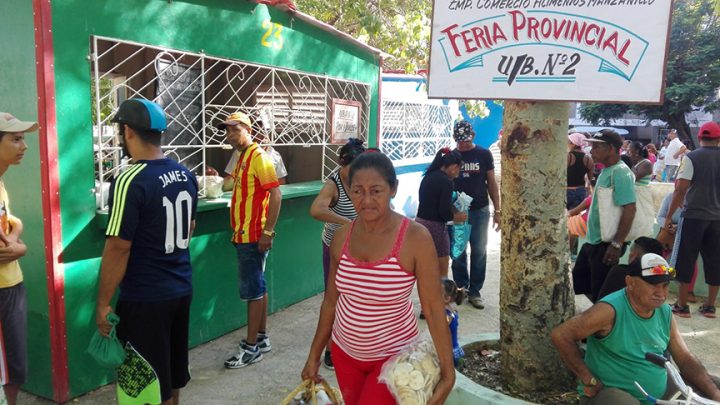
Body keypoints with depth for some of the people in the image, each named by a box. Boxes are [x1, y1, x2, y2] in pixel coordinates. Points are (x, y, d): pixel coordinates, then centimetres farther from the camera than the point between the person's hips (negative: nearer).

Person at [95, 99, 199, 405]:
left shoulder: (130, 181, -20)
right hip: (182, 289, 7)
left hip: (145, 298, -7)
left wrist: (103, 303, -10)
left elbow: (119, 247, -19)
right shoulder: (185, 174, 3)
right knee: (172, 373, 23)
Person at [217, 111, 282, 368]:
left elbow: (276, 194, -20)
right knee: (258, 288, 15)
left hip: (253, 237, -9)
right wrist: (238, 230, 15)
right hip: (244, 235, 9)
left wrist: (268, 232, -23)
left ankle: (251, 348, 7)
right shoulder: (242, 158, 15)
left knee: (253, 291, -2)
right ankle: (262, 339, 26)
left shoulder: (258, 157, -13)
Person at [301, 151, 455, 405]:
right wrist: (314, 355, 9)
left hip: (393, 355, -4)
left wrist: (447, 373, -17)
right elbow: (331, 300, 3)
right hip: (344, 351, 5)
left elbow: (434, 308, -18)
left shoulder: (415, 238, -21)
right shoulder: (342, 237, -7)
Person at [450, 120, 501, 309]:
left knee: (479, 253, 4)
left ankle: (475, 292, 13)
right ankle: (461, 288, 19)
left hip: (480, 211, 0)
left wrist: (497, 211, -2)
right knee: (458, 253, 6)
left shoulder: (484, 154, 1)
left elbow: (492, 183, 3)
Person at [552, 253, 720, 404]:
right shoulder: (611, 310, -21)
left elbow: (686, 359, 7)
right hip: (610, 392, -7)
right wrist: (589, 381, -20)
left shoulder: (665, 313, 2)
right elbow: (560, 335, -25)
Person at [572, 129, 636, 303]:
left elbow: (629, 210, -25)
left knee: (601, 294, 1)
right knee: (579, 283, 19)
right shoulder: (606, 170, 11)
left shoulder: (620, 172, -19)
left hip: (606, 244, -10)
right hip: (593, 241, 10)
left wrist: (617, 244, -26)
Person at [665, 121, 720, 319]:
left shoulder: (691, 158, -8)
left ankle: (682, 305, 8)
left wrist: (669, 216, -5)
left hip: (694, 216, -4)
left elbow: (681, 190, -12)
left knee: (685, 260, 5)